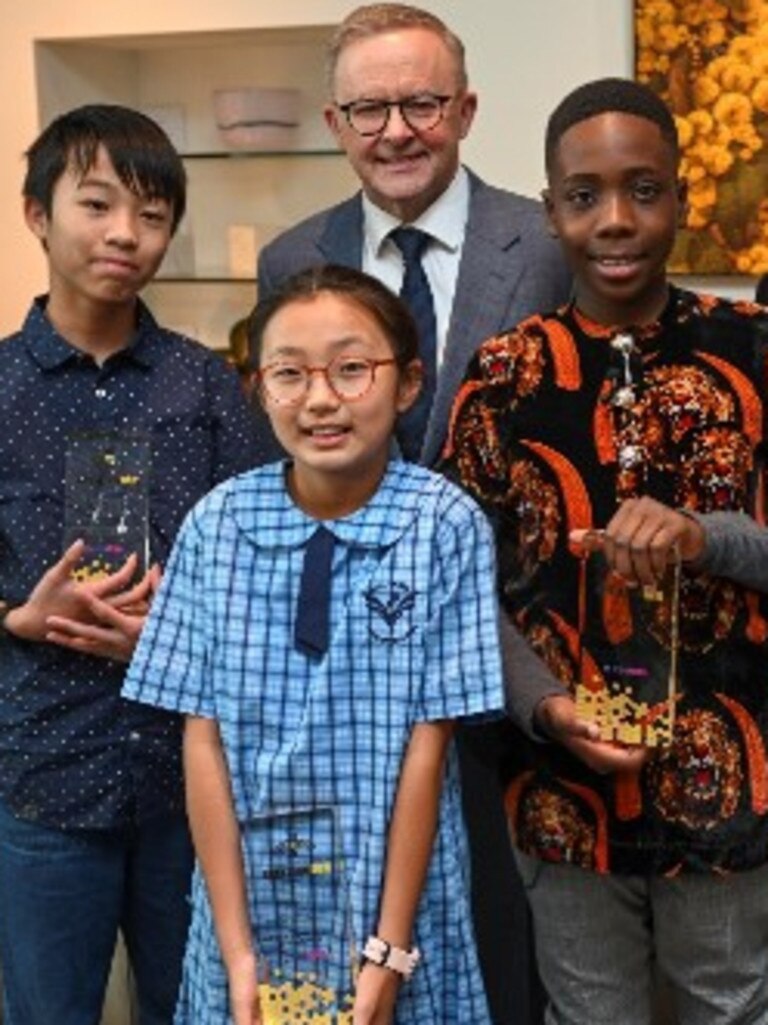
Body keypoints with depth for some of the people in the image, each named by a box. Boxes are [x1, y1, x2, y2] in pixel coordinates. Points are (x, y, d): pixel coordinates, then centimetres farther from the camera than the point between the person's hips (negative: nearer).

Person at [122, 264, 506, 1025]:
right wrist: (236, 947, -9)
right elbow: (204, 739, -5)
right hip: (251, 889, 2)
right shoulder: (218, 525, -5)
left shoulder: (445, 524, -10)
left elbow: (427, 740, -10)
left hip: (392, 891, -1)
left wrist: (389, 949, -10)